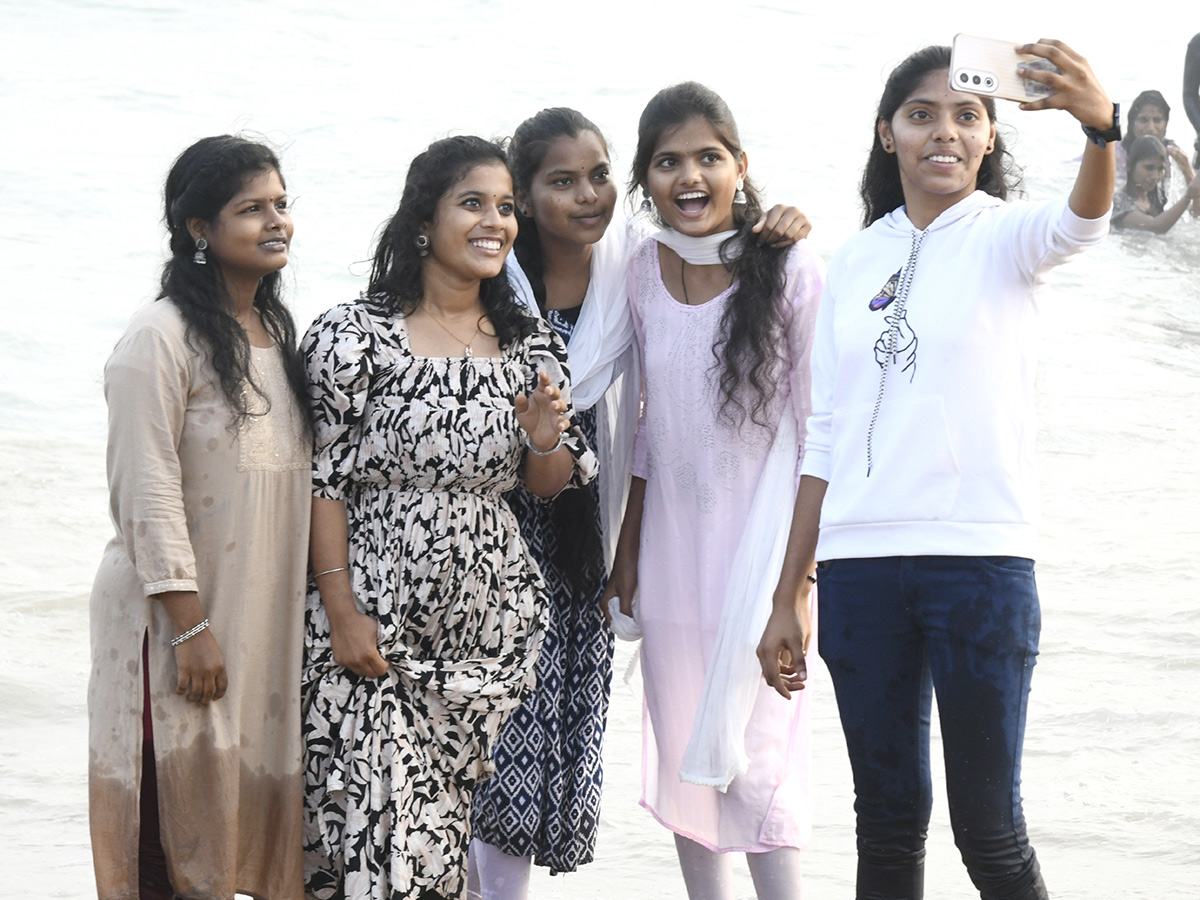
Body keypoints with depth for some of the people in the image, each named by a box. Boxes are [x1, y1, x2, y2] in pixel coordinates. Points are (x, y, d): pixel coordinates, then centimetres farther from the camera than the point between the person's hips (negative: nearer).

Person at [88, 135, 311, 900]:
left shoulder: (280, 331, 11)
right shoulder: (161, 340, -13)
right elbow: (149, 492, -16)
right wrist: (190, 628, -18)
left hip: (268, 609, 7)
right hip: (182, 612, -7)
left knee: (257, 781, 8)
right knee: (181, 800, -1)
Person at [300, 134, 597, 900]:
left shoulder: (531, 344, 8)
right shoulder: (354, 336, -6)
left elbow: (548, 485, 14)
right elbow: (323, 480, -7)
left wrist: (546, 441, -9)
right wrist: (341, 610, -12)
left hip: (492, 619, 4)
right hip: (379, 619, -4)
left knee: (449, 821, 8)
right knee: (379, 815, -9)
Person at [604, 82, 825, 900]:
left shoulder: (792, 270, -11)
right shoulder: (645, 271, 5)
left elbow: (819, 430, -9)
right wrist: (628, 548, 14)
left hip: (761, 539, -5)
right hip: (673, 546, 5)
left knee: (753, 753, -7)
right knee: (682, 751, 9)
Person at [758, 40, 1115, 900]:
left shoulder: (1002, 237, 0)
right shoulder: (857, 261, 12)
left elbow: (1080, 223, -25)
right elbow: (827, 435, 14)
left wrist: (1102, 124, -48)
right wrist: (789, 595, 11)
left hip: (980, 559, -4)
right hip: (859, 564, 4)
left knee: (988, 827, -1)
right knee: (888, 820, 10)